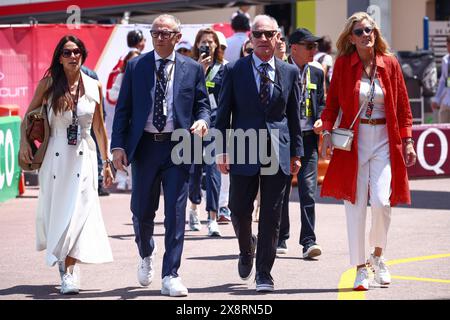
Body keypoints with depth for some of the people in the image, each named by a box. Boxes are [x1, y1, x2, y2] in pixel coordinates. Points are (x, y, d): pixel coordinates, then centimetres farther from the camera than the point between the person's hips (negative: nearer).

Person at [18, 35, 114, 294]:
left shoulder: (94, 87, 2)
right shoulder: (48, 84, -1)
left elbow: (99, 127, 11)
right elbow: (29, 116, 11)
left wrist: (106, 162, 13)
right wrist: (24, 142, -4)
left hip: (84, 157, 0)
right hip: (55, 156, 0)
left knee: (78, 212, -9)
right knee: (53, 212, 7)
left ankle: (69, 272, -5)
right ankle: (66, 264, 31)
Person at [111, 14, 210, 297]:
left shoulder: (193, 69, 5)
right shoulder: (136, 66, 5)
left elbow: (202, 104, 10)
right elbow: (123, 108, 4)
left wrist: (202, 121, -14)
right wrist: (118, 145, -4)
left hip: (178, 146, -1)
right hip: (144, 145, 1)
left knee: (176, 212, -4)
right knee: (142, 210, 8)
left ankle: (170, 276, 1)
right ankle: (146, 254, 38)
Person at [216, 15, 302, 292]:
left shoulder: (290, 72, 6)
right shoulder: (235, 71, 1)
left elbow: (294, 115, 10)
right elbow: (224, 113, 2)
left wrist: (297, 152, 7)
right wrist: (222, 150, -5)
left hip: (278, 152, 1)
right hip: (243, 151, -1)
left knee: (271, 216, 1)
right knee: (239, 211, 4)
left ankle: (264, 273, 9)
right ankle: (247, 250, 35)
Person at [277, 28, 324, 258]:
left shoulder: (316, 73, 12)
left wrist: (321, 120, 0)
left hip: (308, 138, 3)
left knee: (308, 191, -7)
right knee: (281, 191, 7)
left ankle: (308, 242, -8)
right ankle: (280, 240, 18)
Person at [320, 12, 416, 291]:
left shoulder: (390, 63, 3)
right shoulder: (343, 64, 1)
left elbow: (403, 105, 8)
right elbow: (332, 102, 6)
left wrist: (407, 140, 3)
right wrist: (327, 132, -7)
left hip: (385, 141, 0)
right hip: (353, 140, 0)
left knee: (381, 201, -12)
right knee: (356, 205, 0)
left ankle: (378, 255, 14)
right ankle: (360, 268, 9)